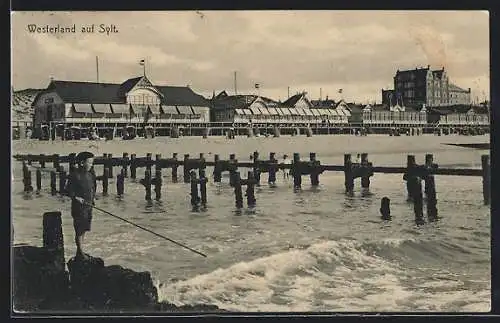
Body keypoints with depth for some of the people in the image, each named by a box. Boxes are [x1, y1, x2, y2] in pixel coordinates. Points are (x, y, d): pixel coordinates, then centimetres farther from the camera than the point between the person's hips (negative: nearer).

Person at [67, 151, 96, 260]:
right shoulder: (75, 175, -14)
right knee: (79, 230, -1)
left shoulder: (90, 174, 7)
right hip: (79, 206, -7)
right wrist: (76, 198, -23)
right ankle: (80, 252, 8)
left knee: (84, 230, 14)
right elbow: (69, 191, -11)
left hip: (88, 206, 7)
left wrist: (92, 199, 5)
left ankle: (80, 252, 25)